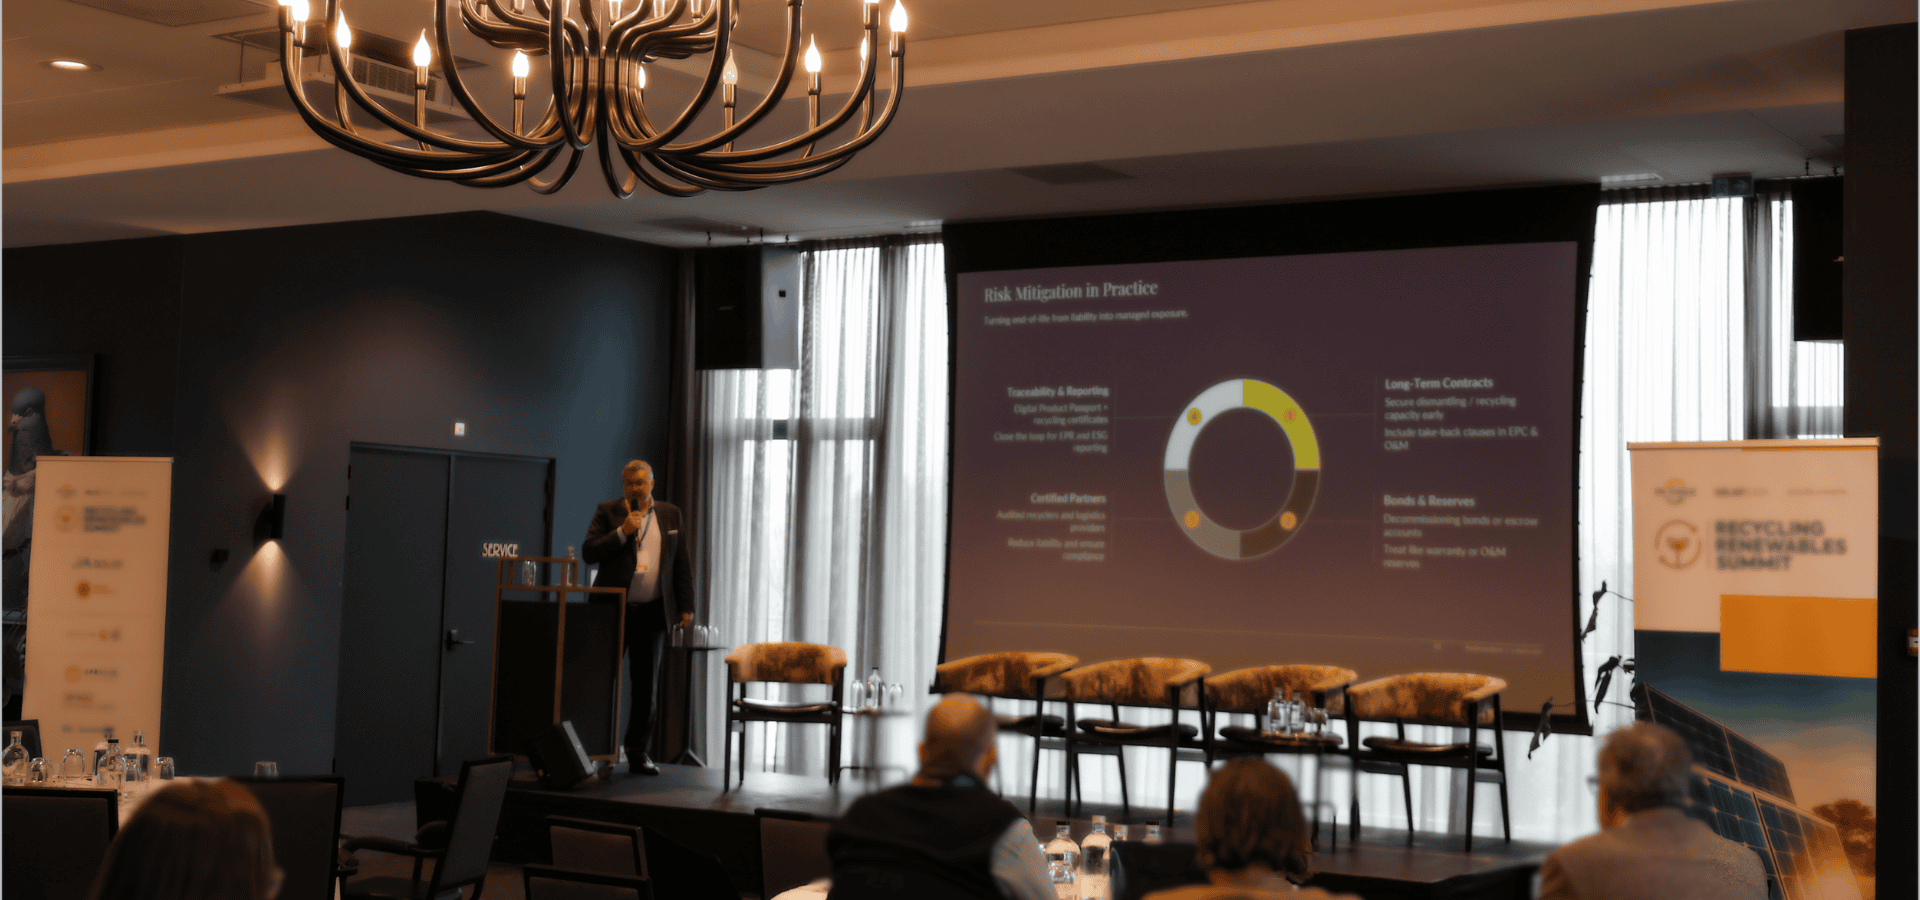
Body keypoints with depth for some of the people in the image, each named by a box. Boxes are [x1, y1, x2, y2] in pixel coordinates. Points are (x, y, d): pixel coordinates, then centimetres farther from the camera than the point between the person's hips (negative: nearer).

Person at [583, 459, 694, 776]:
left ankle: (637, 751, 11)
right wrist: (622, 532, -15)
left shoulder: (671, 515, 11)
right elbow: (588, 553, -5)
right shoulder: (607, 512, 5)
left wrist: (685, 607, 5)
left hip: (652, 612, 2)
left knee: (647, 684, 3)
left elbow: (682, 565, 12)